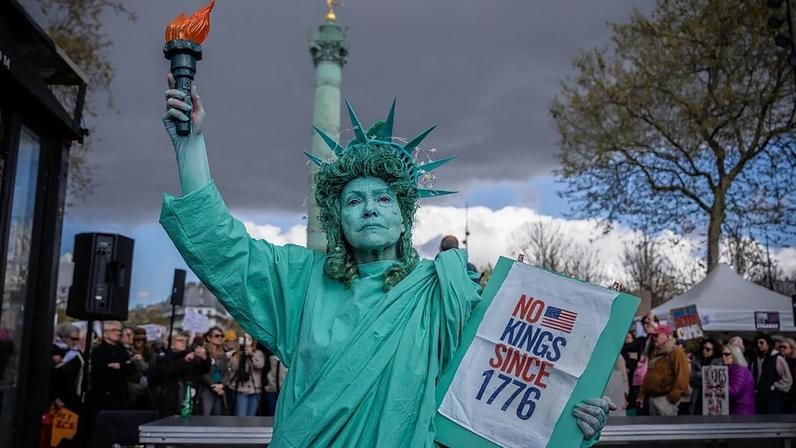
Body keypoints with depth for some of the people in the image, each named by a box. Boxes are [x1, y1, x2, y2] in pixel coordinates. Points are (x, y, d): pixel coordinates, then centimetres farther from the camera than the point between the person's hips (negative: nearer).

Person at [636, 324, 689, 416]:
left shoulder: (676, 352, -6)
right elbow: (649, 377, 23)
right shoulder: (656, 354, 22)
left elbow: (682, 376, -17)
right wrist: (642, 395, 15)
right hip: (653, 398, 9)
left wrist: (673, 396, -21)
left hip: (665, 399, -9)